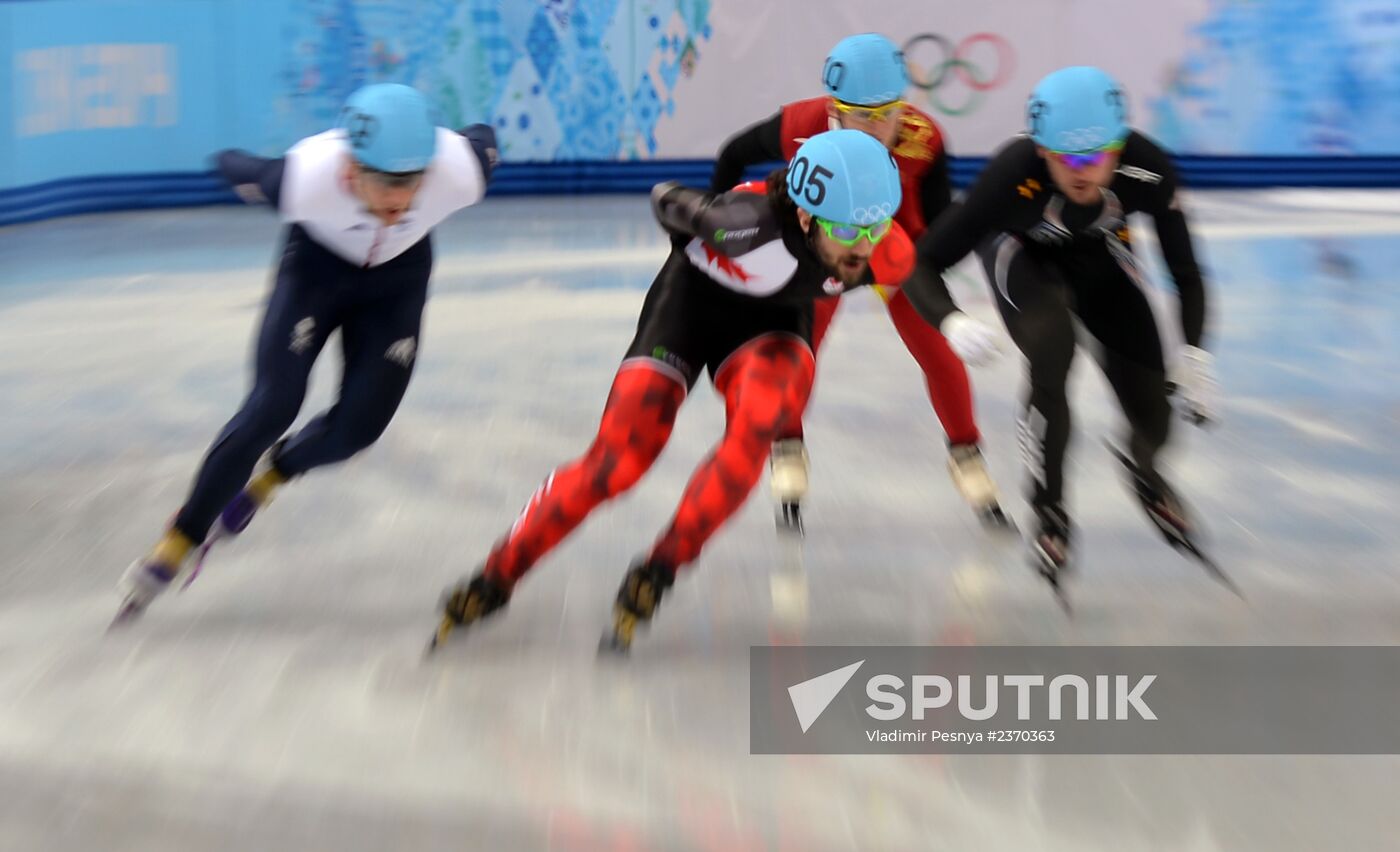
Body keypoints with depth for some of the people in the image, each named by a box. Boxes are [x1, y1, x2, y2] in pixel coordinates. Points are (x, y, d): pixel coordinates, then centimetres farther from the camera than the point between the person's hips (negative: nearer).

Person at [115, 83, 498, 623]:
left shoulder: (458, 171, -36)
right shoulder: (305, 179, -40)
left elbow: (484, 138, -10)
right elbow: (231, 164, -17)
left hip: (398, 275, 2)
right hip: (317, 265, -2)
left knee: (359, 424, -6)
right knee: (273, 407, -14)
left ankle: (272, 476, 27)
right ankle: (178, 544, 3)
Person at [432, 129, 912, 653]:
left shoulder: (882, 254, -28)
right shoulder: (754, 224, -40)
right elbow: (666, 199, -18)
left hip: (773, 316, 3)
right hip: (695, 296, -3)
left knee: (754, 431, -29)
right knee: (619, 462, -11)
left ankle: (655, 576, -13)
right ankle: (493, 581, 5)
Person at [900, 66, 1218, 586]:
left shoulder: (1148, 171, -34)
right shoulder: (1013, 175, -40)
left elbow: (1184, 270, -20)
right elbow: (922, 263, -34)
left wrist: (1194, 355, -29)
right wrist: (951, 323, -53)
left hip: (1098, 253, 2)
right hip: (1021, 253, -2)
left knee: (1153, 416, -4)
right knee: (1052, 352, -32)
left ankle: (1144, 469, 36)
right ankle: (1049, 512, -9)